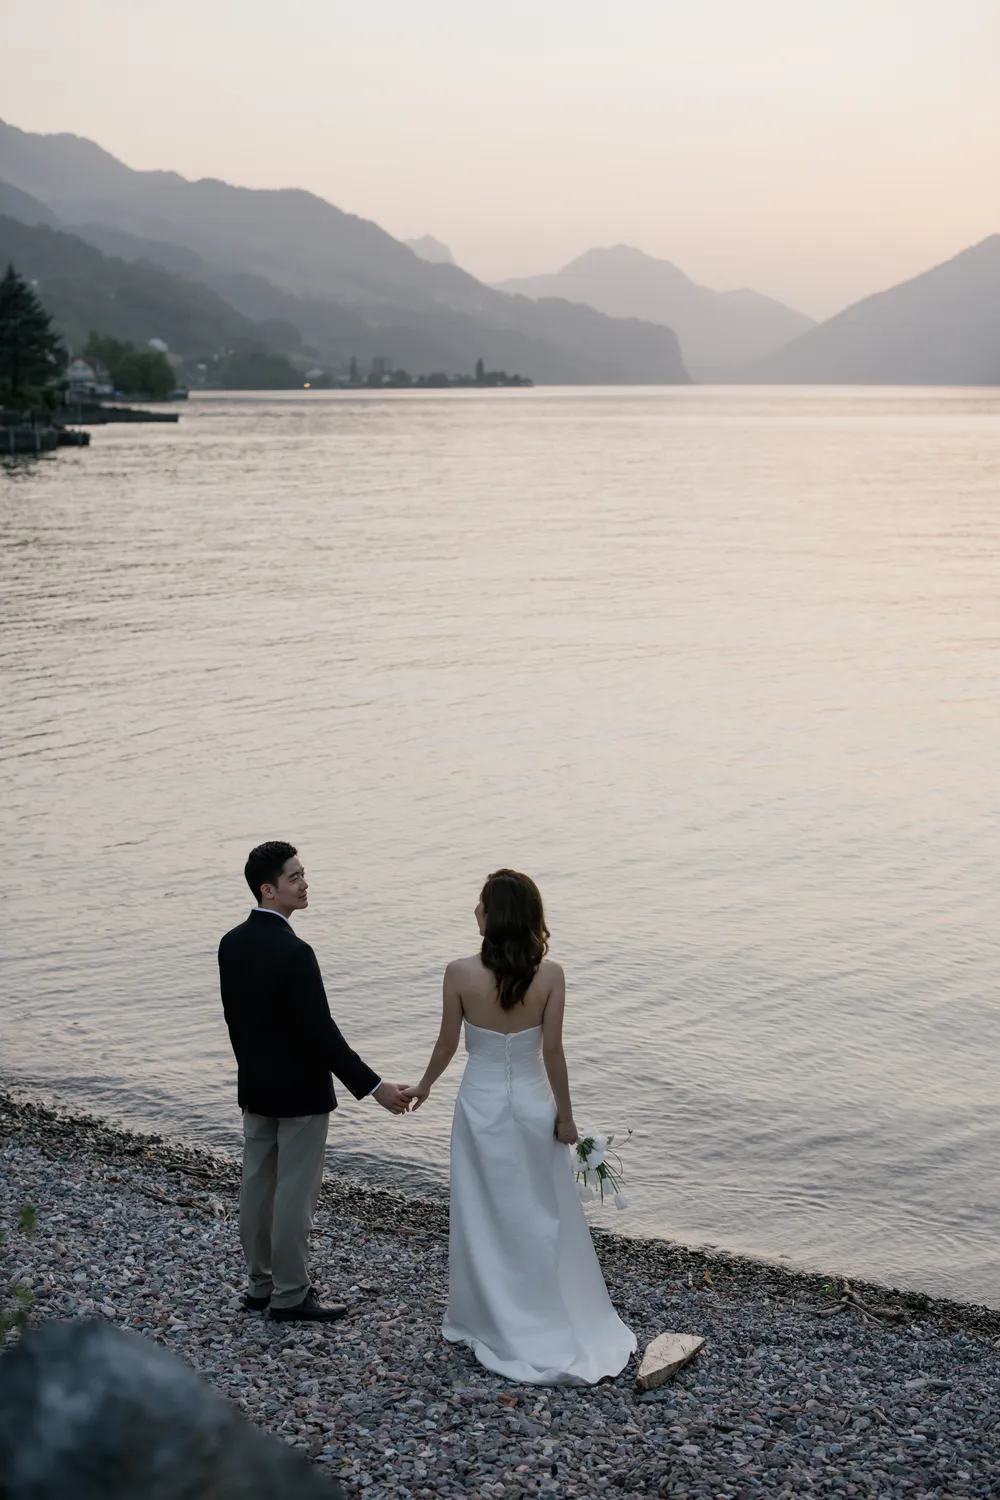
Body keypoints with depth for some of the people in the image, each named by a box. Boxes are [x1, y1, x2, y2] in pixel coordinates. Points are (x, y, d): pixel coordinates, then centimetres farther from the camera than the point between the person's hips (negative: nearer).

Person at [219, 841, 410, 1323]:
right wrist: (373, 1086, -20)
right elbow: (321, 1032, -24)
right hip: (299, 1091, -8)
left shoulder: (232, 943, 1)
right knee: (294, 1194, 2)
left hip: (254, 1088, 8)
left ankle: (261, 1284, 27)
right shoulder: (293, 953, -25)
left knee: (257, 1187, 15)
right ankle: (290, 1296, 11)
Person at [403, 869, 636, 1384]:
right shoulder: (549, 975, -14)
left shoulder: (460, 974, -16)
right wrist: (564, 1115, 1)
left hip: (481, 1104, -1)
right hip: (532, 1104, 1)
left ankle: (489, 1321, 24)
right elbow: (552, 1053, -10)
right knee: (543, 1217, 14)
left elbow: (447, 1044, -5)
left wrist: (423, 1086, 14)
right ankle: (561, 1324, 23)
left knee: (484, 1219, 13)